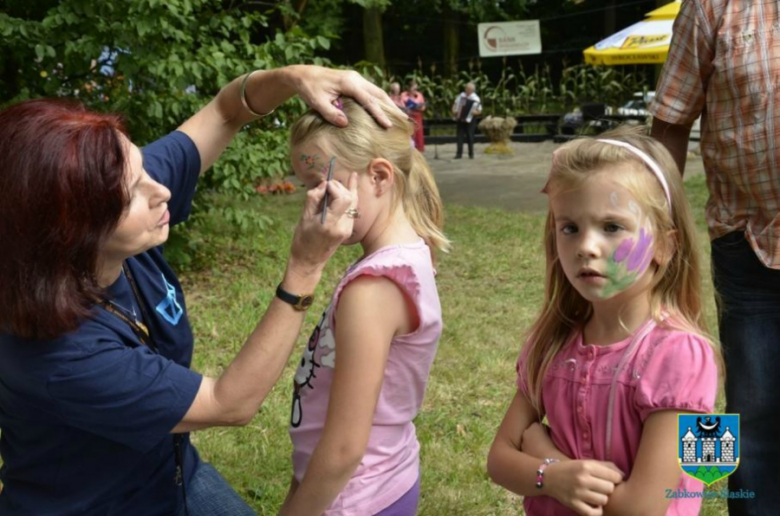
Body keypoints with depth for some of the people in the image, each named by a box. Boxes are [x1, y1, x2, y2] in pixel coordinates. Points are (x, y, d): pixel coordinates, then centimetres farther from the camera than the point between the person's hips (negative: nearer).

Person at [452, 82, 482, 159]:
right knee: (460, 136, 1)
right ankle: (459, 153, 3)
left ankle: (471, 153, 10)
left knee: (470, 136, 0)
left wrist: (475, 112, -25)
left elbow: (479, 111, -5)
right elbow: (455, 104, 13)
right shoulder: (461, 95, 4)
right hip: (460, 119, 3)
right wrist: (454, 111, -4)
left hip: (469, 120, -3)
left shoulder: (476, 99, -7)